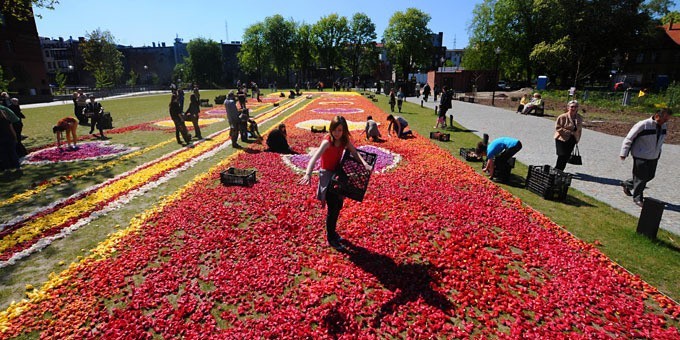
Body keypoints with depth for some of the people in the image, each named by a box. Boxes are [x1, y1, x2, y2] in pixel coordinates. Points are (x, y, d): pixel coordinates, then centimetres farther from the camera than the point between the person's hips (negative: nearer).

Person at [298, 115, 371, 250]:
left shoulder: (345, 140, -5)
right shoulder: (327, 142, -25)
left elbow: (355, 152, -14)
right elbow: (315, 157, -39)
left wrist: (364, 163, -34)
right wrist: (308, 174, -55)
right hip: (327, 175, -7)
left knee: (338, 205, 17)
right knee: (333, 207, -6)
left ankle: (331, 231, 38)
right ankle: (331, 238, 13)